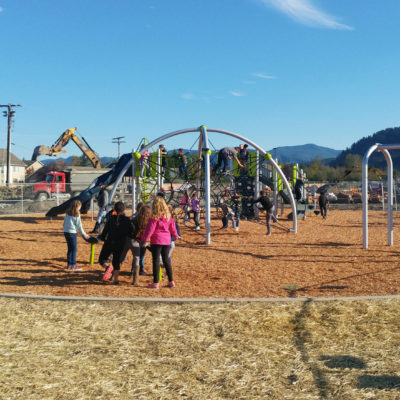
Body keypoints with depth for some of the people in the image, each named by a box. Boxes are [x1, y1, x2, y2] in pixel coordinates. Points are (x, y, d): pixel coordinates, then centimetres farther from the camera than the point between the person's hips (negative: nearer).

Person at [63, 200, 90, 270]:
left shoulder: (67, 213, 8)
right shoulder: (77, 215, -11)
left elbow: (64, 223, 12)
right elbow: (79, 226, -7)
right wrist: (84, 234, 4)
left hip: (66, 232, 7)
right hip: (72, 233, -7)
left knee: (70, 248, 14)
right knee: (74, 249, 1)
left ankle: (69, 264, 18)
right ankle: (73, 265, 1)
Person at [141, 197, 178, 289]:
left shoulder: (154, 217, -12)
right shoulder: (168, 216, 5)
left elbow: (150, 229, -13)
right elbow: (172, 228, 15)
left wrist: (144, 239, -6)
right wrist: (175, 236, 32)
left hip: (156, 241, -6)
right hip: (167, 241, 6)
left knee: (156, 261, 0)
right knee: (166, 260, 14)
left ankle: (156, 283, 1)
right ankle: (171, 281, 15)